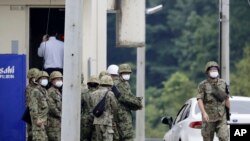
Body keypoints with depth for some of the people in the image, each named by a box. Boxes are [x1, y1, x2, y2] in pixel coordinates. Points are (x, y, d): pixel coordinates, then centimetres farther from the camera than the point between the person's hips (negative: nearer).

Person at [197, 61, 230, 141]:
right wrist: (204, 113, -25)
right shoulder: (203, 85, -4)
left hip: (221, 117, 2)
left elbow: (226, 99, 14)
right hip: (208, 117, -2)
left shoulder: (223, 83, 7)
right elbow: (199, 100, -12)